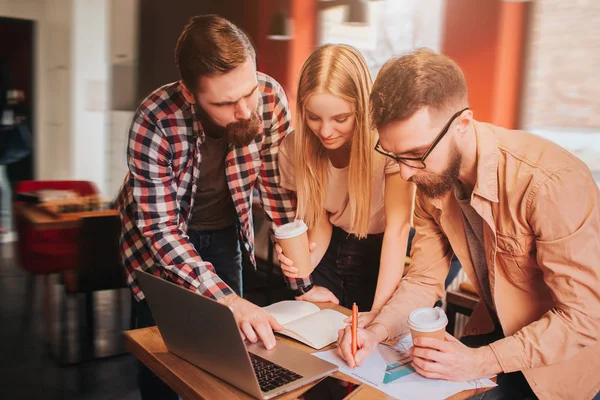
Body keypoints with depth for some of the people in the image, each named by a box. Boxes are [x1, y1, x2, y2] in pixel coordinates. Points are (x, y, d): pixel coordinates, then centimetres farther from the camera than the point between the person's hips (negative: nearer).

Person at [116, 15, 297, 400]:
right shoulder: (156, 121, -32)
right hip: (161, 238, -2)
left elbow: (279, 182, -12)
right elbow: (160, 229, -30)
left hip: (224, 233, 3)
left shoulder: (270, 97, -24)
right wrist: (226, 298, -41)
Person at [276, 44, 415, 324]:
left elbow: (398, 227, -28)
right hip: (334, 248, 3)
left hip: (382, 254, -3)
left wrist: (379, 310, -36)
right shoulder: (294, 148, -13)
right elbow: (320, 220, -5)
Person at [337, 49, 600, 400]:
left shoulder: (551, 182, -32)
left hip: (571, 350, -5)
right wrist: (378, 330, -20)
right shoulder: (431, 176, -9)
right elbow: (424, 279, -3)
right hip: (496, 331, 6)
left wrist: (480, 363, -31)